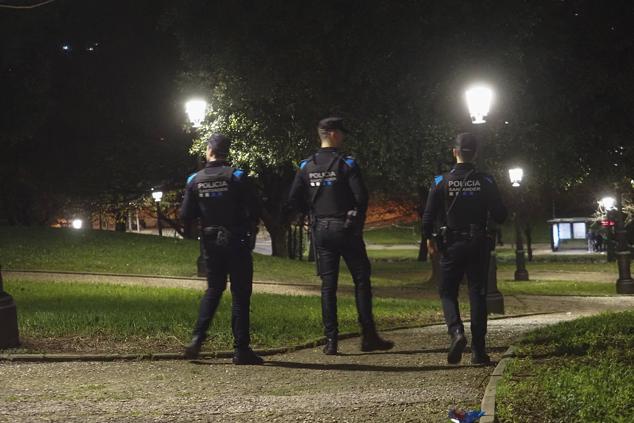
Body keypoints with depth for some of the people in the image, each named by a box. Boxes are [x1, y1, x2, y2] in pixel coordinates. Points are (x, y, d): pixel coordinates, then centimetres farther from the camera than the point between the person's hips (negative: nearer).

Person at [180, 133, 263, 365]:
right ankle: (241, 349, 2)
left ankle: (197, 338, 6)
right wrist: (251, 226, 7)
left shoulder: (195, 180, -1)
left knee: (213, 289, 19)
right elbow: (254, 209, -14)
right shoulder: (236, 176, -11)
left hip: (210, 242, 4)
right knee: (240, 294, 2)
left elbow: (186, 215, 0)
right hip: (236, 241, -4)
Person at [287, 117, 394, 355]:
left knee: (328, 284, 7)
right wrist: (358, 221, -1)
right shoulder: (346, 164, -10)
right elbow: (361, 197, -16)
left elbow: (293, 200, 3)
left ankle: (330, 341, 4)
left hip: (320, 231, 4)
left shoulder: (307, 166, 4)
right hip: (346, 229, -4)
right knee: (361, 281, 6)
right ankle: (368, 337, 6)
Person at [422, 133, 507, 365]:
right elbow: (500, 215, -4)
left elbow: (428, 217, -8)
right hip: (479, 244, 1)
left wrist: (429, 238, 9)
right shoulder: (486, 182, -4)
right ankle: (478, 350, 5)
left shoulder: (442, 182, -7)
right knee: (478, 294, 7)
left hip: (452, 245, -1)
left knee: (448, 292, 11)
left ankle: (456, 331, -16)